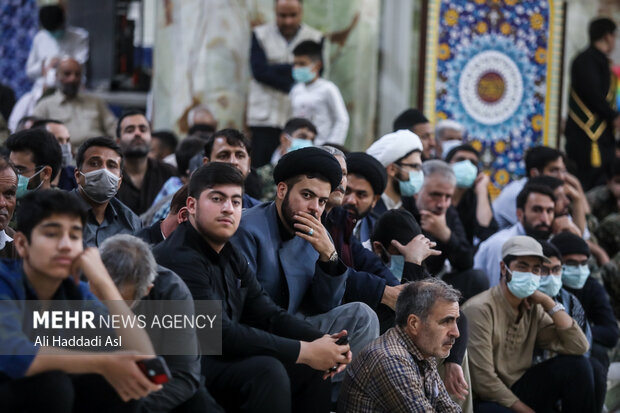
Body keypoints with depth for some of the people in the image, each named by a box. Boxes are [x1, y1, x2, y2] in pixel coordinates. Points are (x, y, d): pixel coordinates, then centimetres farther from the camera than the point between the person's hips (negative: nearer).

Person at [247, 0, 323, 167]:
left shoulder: (315, 38, 9)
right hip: (265, 117, 0)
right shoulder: (260, 35, 9)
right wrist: (291, 86, -11)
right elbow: (259, 71, -4)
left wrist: (275, 69, -9)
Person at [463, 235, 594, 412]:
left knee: (576, 364, -7)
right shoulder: (480, 309, -16)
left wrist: (548, 303, -6)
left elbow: (578, 347, -3)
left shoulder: (533, 309, 5)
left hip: (515, 393, 8)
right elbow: (483, 381, -19)